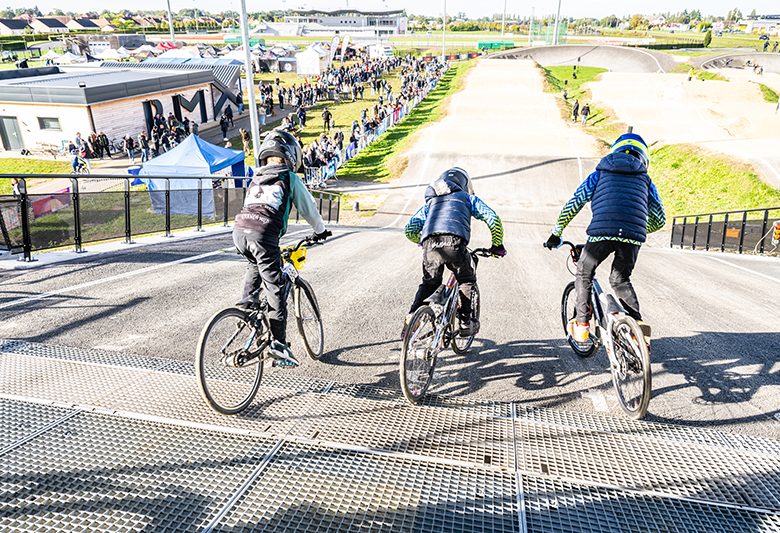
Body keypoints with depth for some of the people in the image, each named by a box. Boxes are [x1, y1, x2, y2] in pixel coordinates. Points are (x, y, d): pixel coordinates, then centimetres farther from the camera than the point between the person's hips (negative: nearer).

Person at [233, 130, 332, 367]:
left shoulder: (256, 178, 26)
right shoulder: (290, 178, 11)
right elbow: (308, 207, 17)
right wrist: (320, 230, 33)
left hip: (239, 230, 6)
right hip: (263, 235, -6)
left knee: (255, 266, 36)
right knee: (275, 290, 0)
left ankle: (246, 301, 19)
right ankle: (278, 343, 1)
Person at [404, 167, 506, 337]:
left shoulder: (430, 202, 36)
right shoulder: (467, 197, 29)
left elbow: (409, 230, 30)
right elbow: (493, 218, 15)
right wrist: (497, 245, 27)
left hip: (430, 244, 3)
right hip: (455, 243, -2)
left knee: (429, 283, 25)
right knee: (467, 280, 23)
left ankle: (411, 319, 12)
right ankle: (466, 322, 20)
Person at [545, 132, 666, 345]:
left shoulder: (599, 174, 22)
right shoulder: (645, 179, 26)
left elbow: (572, 205, 15)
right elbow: (659, 219, 26)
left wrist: (556, 234, 23)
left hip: (602, 233, -2)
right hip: (633, 237, 2)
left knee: (584, 275, 21)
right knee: (621, 280, 26)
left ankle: (582, 325, 16)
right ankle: (638, 323, 13)